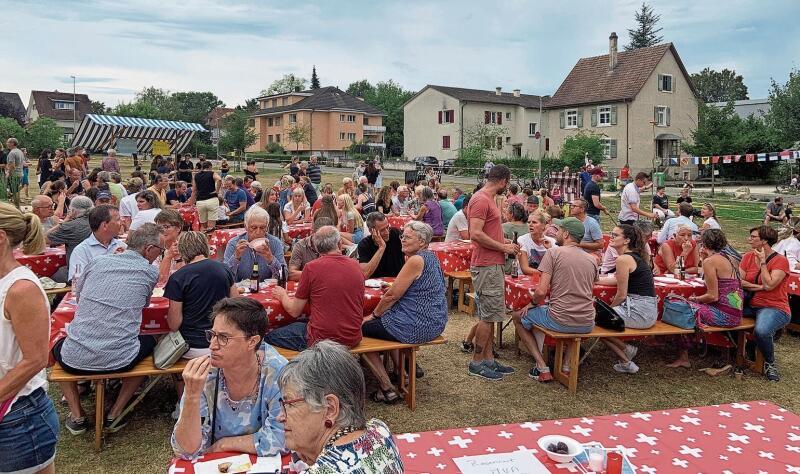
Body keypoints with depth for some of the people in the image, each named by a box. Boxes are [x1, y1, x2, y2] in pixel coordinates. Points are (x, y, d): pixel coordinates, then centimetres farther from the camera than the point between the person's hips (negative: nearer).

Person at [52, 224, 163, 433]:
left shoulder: (98, 261, 6)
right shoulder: (150, 272, 0)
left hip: (74, 360, 3)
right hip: (118, 361, -2)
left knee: (58, 346, 36)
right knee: (149, 342, 30)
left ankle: (77, 417, 26)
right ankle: (114, 415, 22)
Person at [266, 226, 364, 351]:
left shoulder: (312, 267, -12)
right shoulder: (355, 265, 2)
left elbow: (294, 311, -3)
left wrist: (283, 296, 17)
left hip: (322, 339, -6)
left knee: (270, 336, 13)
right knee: (302, 323, 30)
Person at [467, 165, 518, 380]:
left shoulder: (488, 199, 16)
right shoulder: (481, 200, -16)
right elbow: (476, 234, -24)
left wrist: (505, 243, 13)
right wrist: (503, 248, -16)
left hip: (493, 266, 10)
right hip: (486, 267, -10)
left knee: (490, 314, 14)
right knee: (488, 315, -4)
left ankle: (488, 359, 22)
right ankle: (477, 362, 6)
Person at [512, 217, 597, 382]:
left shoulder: (554, 252, -7)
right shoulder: (592, 260, 10)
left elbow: (541, 291, -14)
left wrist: (532, 304, 7)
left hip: (560, 321, -5)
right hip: (587, 325, 5)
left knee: (518, 317, 20)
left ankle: (542, 368, 9)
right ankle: (567, 363, 27)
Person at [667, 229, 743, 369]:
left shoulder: (710, 261, -13)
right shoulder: (727, 258, 13)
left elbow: (713, 296, -17)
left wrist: (695, 299, 1)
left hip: (725, 315, -9)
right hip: (736, 314, 9)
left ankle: (683, 357, 11)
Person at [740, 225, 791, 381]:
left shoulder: (780, 260, -8)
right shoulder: (748, 257, 8)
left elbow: (769, 285, -20)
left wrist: (762, 262, -14)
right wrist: (759, 287, -13)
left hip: (774, 308, -6)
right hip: (750, 304, 6)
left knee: (761, 331, -36)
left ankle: (770, 363, -4)